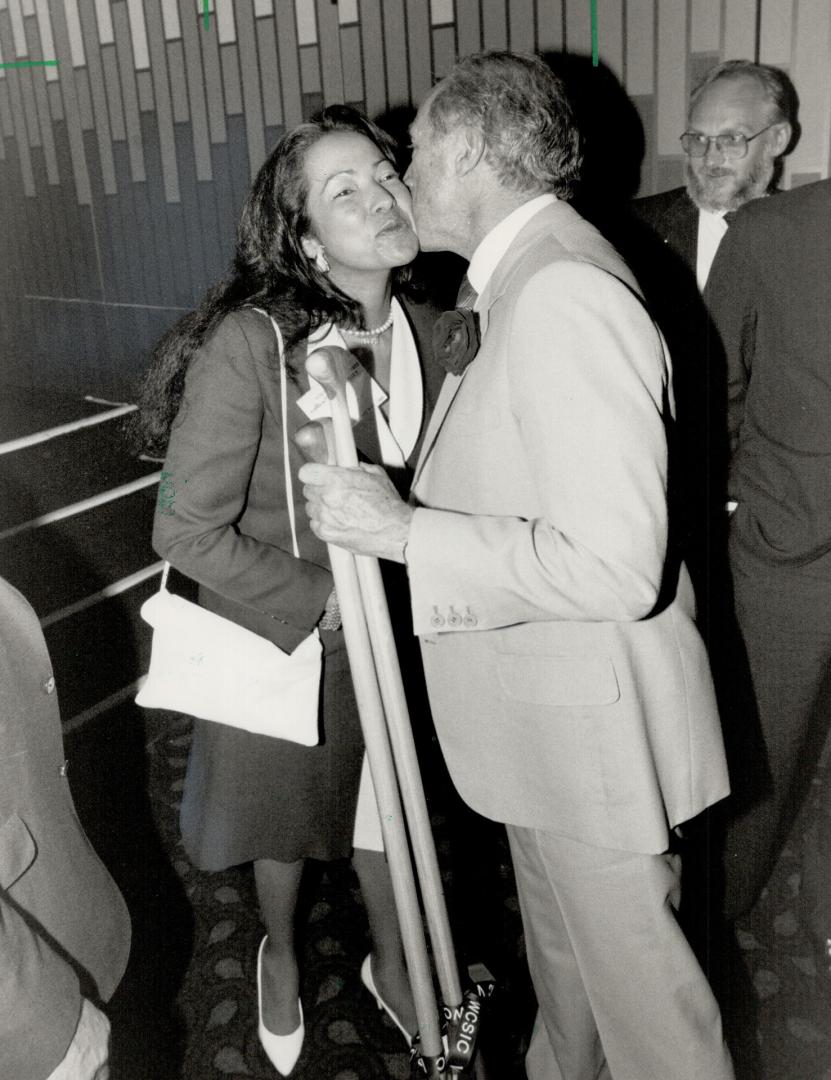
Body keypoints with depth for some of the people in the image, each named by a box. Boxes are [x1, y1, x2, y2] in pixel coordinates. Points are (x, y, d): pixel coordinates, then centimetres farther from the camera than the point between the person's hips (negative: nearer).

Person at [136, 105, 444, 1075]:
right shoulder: (249, 343, -29)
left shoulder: (418, 326, -10)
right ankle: (281, 960, 55)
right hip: (275, 635, -4)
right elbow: (187, 533, -25)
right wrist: (319, 598, -21)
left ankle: (391, 966, 52)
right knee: (285, 818, 22)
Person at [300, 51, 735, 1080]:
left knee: (633, 966, 12)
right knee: (561, 941, 29)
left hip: (594, 716, -9)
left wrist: (406, 531, -25)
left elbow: (612, 562, -31)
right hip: (543, 715, 9)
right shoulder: (514, 278, 6)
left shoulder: (562, 294, -26)